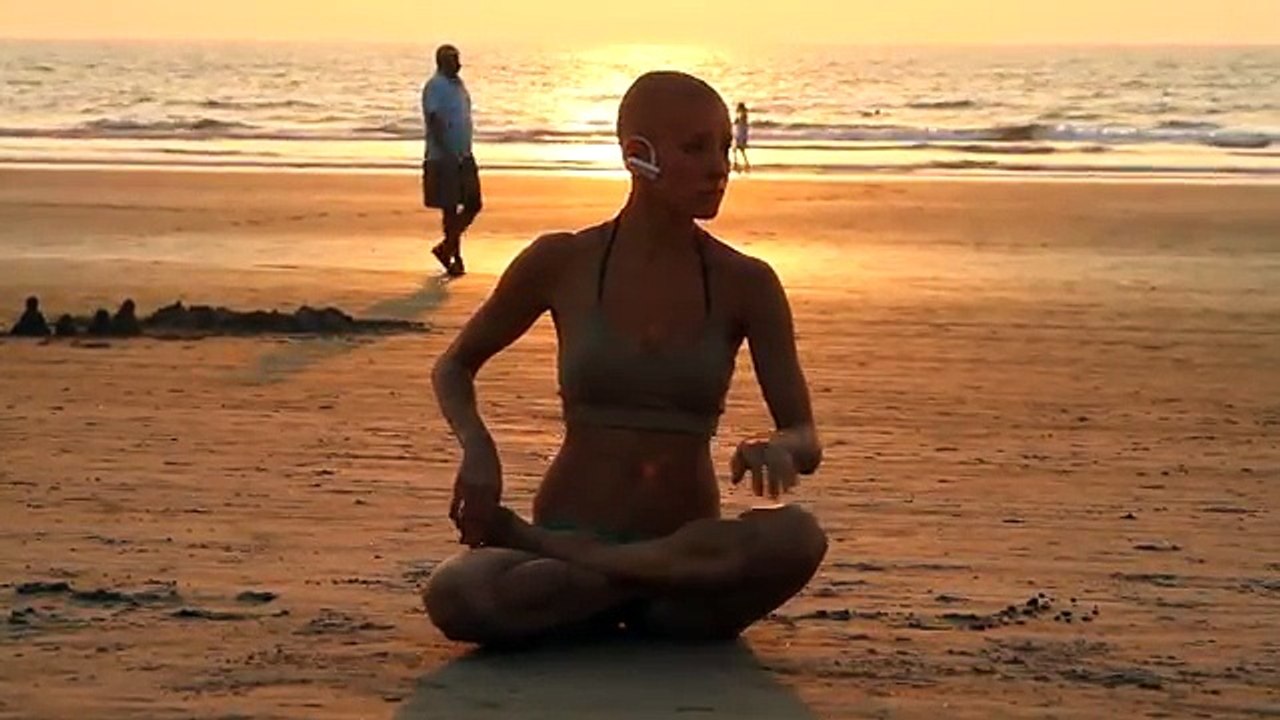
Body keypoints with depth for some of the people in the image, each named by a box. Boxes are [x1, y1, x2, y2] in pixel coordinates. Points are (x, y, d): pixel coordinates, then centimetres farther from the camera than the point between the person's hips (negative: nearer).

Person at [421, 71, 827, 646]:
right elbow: (453, 366, 14)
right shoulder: (560, 263, 0)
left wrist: (776, 448, -25)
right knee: (452, 598, -34)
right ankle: (659, 596, -11)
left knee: (797, 538, -33)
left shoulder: (745, 285, 2)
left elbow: (807, 442, 1)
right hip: (567, 528, -1)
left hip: (687, 544, 2)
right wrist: (477, 448, -8)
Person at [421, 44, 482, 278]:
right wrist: (448, 152, -23)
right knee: (450, 208, -1)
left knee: (473, 205, 7)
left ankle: (446, 247, 20)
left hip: (464, 156, 8)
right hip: (444, 158, -8)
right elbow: (434, 121, -19)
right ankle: (455, 258, 9)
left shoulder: (458, 84, 14)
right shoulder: (435, 86, -12)